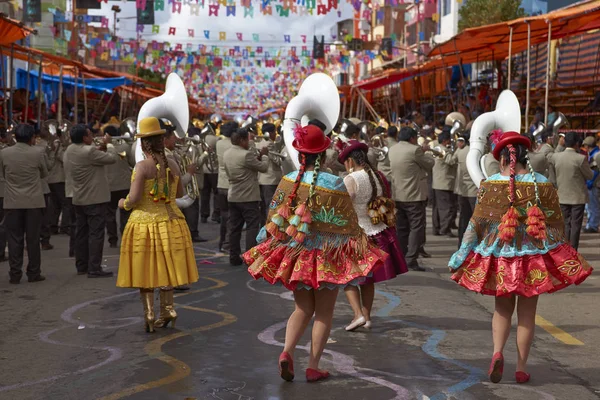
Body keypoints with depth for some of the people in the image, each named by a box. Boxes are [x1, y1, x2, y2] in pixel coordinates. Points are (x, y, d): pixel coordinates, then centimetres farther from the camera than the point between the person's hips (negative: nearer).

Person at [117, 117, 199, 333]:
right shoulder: (173, 165, 0)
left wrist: (123, 204, 1)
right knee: (165, 268, 18)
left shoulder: (142, 166, -16)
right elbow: (180, 193, 13)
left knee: (145, 271, 5)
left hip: (145, 223, -5)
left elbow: (133, 199, -20)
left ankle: (149, 315, 4)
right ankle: (167, 309, 20)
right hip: (170, 221, 5)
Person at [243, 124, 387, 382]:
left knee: (303, 309, 17)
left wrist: (266, 245, 17)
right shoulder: (335, 185, -14)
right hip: (327, 256, -3)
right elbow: (348, 223, -9)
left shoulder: (288, 182, -5)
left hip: (295, 254, 4)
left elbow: (274, 221, 2)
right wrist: (360, 249, 4)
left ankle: (287, 351, -6)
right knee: (324, 313, 9)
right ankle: (313, 367, 9)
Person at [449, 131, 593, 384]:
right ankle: (521, 367, 13)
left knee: (502, 309, 16)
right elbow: (555, 225, -1)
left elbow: (476, 225, -6)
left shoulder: (490, 185, -8)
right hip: (534, 258, 0)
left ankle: (497, 352, -7)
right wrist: (564, 256, 13)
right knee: (527, 313, 10)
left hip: (500, 258, 0)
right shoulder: (542, 185, -6)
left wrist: (460, 256, 1)